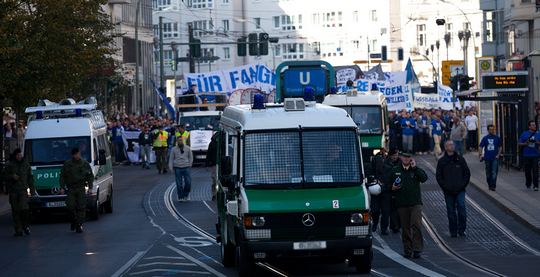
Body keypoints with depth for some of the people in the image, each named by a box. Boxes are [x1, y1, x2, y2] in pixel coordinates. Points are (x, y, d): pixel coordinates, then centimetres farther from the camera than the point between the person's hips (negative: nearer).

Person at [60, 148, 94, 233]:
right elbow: (62, 176, 10)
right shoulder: (67, 164, 7)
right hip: (71, 188, 0)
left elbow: (90, 176, 13)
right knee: (71, 206, -11)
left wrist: (90, 187, 3)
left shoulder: (85, 164, 9)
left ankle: (79, 225, 0)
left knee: (81, 207, -5)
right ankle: (74, 220, 14)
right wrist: (62, 187, 0)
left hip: (81, 188, 0)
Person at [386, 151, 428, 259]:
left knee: (416, 226, -13)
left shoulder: (416, 170, 9)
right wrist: (393, 188, -5)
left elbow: (424, 178, -9)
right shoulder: (395, 171, 11)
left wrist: (415, 168, -12)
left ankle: (417, 249, -13)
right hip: (402, 204, 2)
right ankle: (407, 250, 13)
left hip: (415, 203, -2)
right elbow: (387, 185, 16)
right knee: (405, 228, 5)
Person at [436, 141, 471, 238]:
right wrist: (445, 187, -6)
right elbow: (438, 176, 6)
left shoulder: (460, 159, 8)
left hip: (460, 190, 0)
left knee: (461, 206, -17)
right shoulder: (442, 161, 6)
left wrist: (463, 185, -2)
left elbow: (467, 173, 10)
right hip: (448, 191, 0)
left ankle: (461, 229, -10)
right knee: (451, 211, 3)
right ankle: (453, 231, 12)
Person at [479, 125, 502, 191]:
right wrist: (480, 155, -8)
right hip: (487, 158, 1)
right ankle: (489, 185, 23)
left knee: (494, 173, -10)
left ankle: (493, 186, -11)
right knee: (488, 173, 9)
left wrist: (498, 154, 0)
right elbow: (480, 147, 3)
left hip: (495, 158, -1)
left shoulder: (497, 138, 4)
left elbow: (500, 147, 12)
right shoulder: (485, 138, 4)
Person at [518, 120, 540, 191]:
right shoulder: (524, 134, 5)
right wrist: (525, 143, -12)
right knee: (527, 171, 7)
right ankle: (528, 184, 23)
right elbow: (520, 144, 7)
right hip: (526, 155, 1)